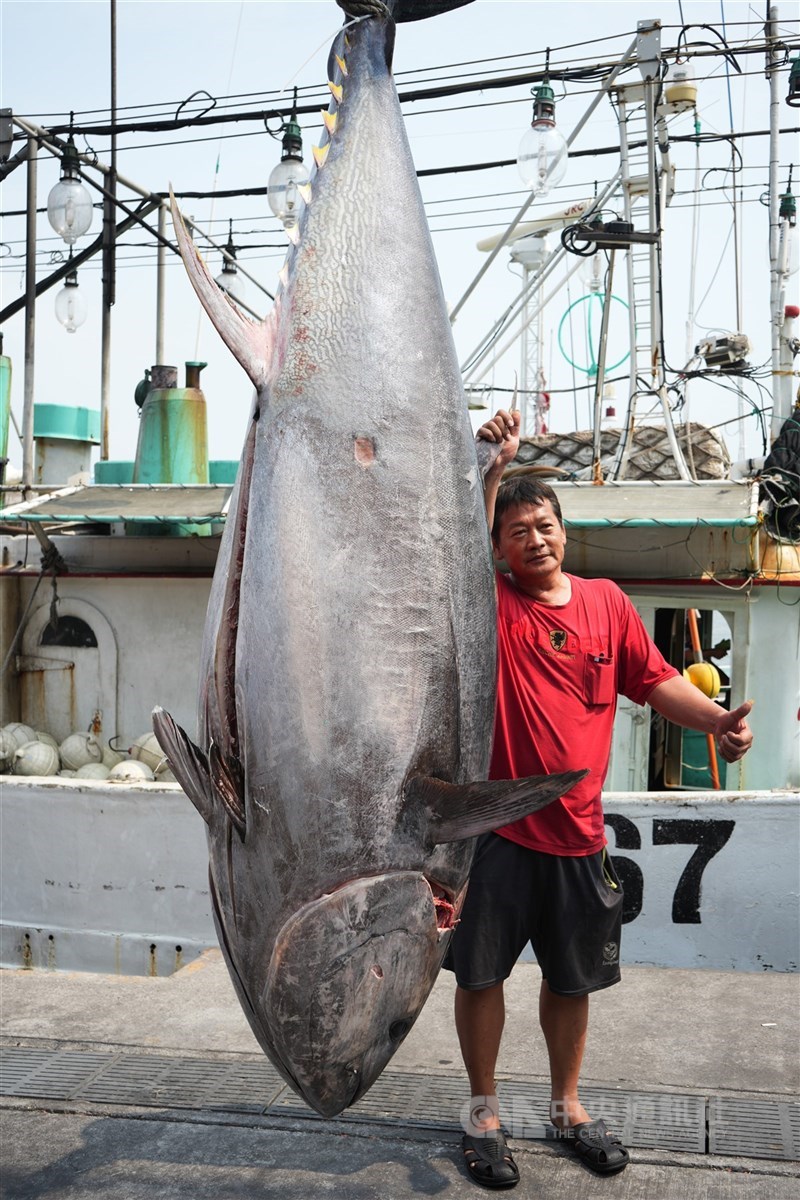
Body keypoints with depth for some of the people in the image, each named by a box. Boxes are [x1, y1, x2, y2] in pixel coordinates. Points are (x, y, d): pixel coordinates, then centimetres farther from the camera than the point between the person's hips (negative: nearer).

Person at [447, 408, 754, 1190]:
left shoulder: (606, 601, 5)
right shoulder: (493, 604, -4)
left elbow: (654, 679, 8)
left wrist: (716, 718, -7)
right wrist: (491, 468, -32)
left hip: (576, 832, 3)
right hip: (496, 826, -3)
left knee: (572, 977, 17)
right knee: (481, 972, 8)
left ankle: (567, 1108, 38)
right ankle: (483, 1114, 29)